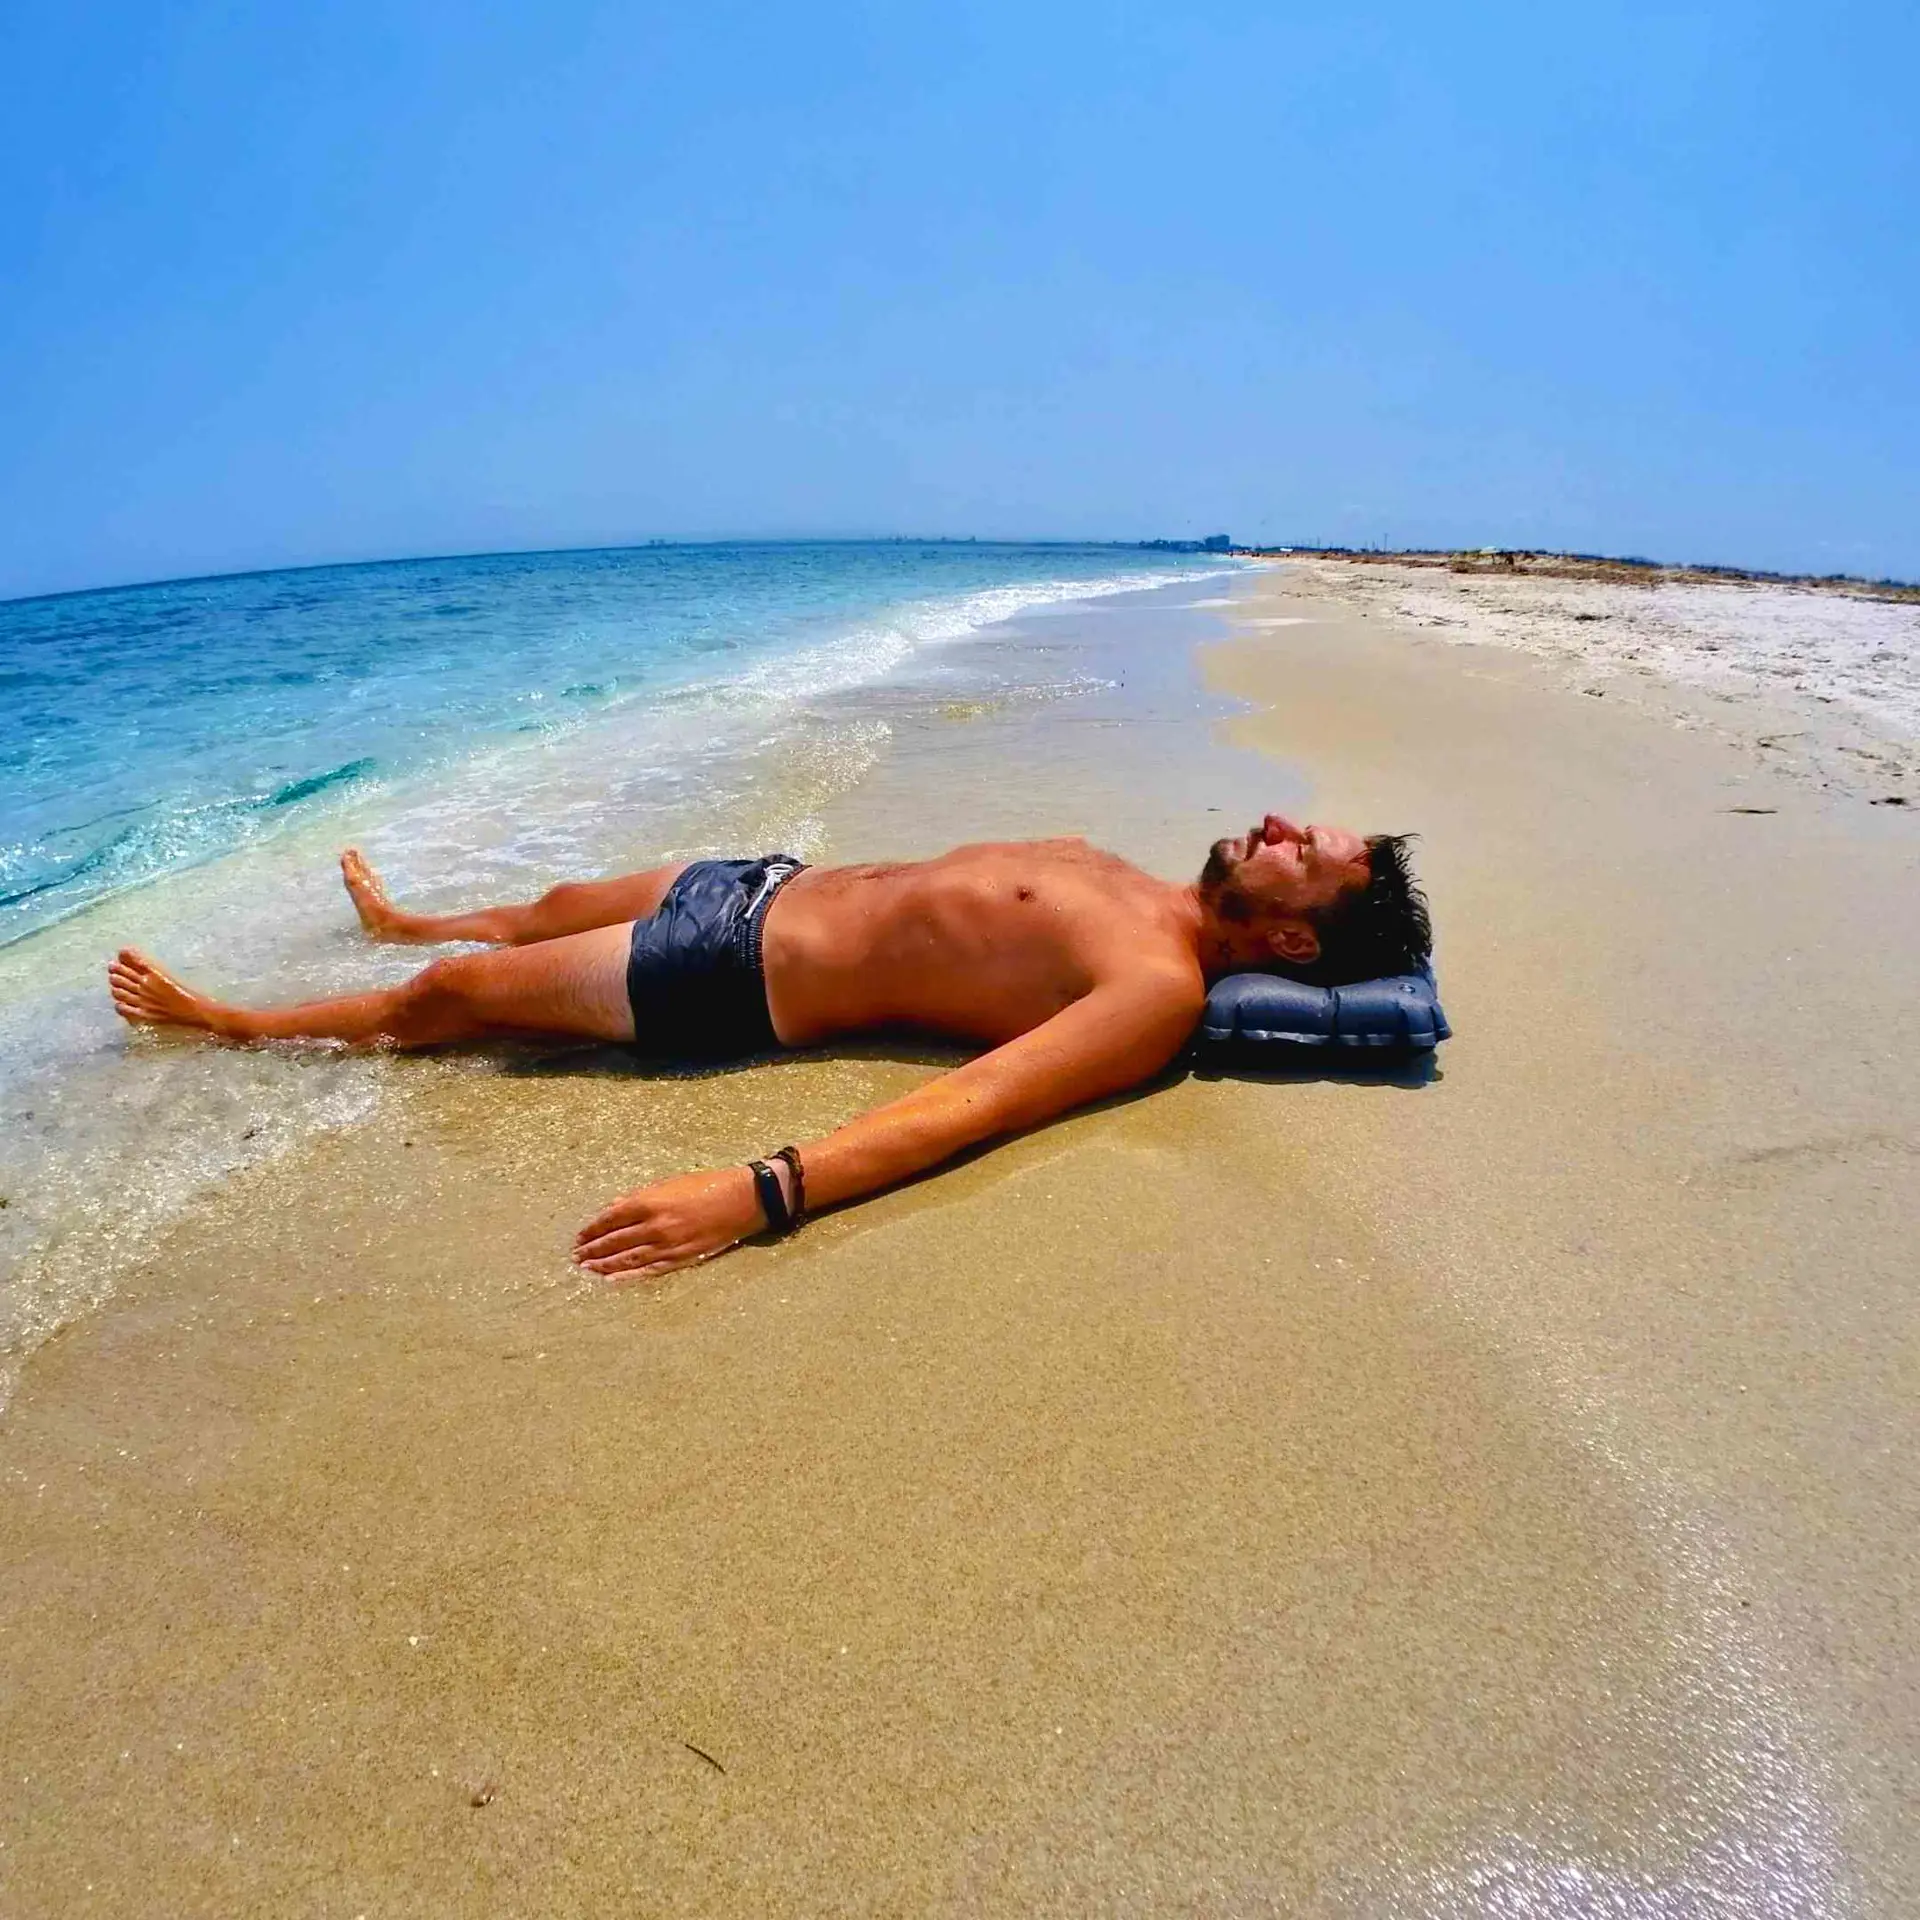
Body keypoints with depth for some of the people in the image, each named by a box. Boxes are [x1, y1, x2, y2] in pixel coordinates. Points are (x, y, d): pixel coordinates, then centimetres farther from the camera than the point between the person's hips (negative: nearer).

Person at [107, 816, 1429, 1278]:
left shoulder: (1156, 991, -26)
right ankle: (402, 921, 62)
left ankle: (228, 1024, 35)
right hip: (772, 883, 8)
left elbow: (968, 1105, -39)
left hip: (736, 984, -8)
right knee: (559, 906, 30)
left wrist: (760, 1194, -48)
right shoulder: (1120, 877, 1)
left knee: (455, 996, 7)